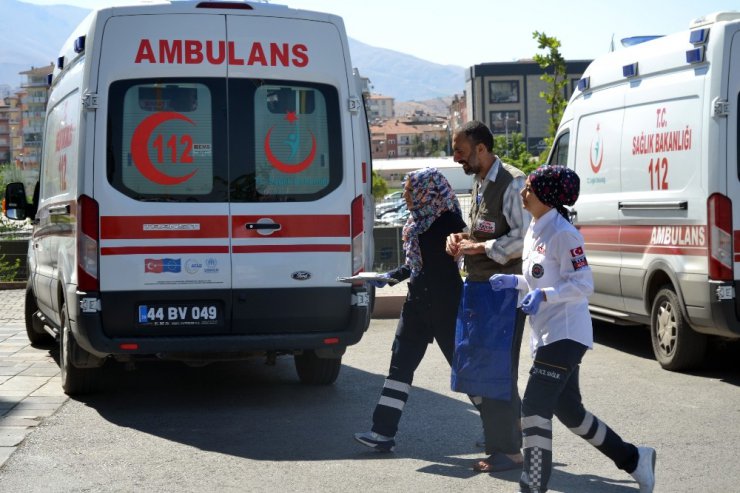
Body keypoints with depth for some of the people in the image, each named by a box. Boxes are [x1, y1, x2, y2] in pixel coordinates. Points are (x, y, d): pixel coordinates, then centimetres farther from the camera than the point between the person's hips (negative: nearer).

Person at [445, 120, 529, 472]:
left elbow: (524, 238, -20)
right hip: (477, 286, 10)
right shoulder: (480, 183, 16)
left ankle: (508, 450, 2)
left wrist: (478, 247, -16)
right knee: (475, 368, 13)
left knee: (496, 370, -6)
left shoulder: (512, 183, -14)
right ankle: (497, 439, 24)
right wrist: (460, 238, 7)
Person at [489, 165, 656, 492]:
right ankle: (635, 459, 30)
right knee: (569, 412, 17)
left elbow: (583, 285, -19)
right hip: (546, 335, 10)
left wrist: (543, 296, -30)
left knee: (534, 408, -13)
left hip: (565, 335, -10)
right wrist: (514, 282, 7)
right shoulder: (534, 231, 12)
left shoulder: (562, 234, -16)